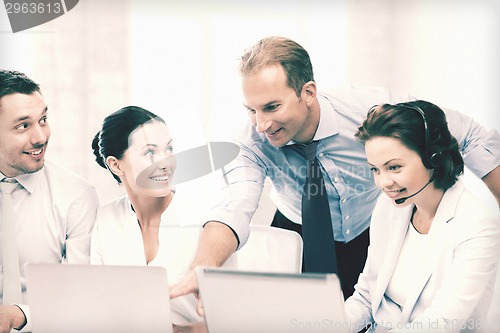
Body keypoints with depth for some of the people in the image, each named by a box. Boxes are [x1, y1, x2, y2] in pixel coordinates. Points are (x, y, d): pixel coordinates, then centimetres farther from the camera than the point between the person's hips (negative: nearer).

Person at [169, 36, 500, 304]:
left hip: (376, 239, 0)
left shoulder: (371, 108, -28)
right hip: (299, 242, 1)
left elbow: (471, 137, -19)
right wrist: (199, 274, -60)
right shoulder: (258, 141, -25)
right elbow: (235, 207, -40)